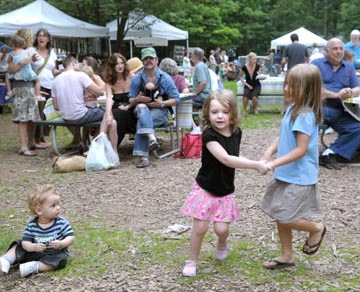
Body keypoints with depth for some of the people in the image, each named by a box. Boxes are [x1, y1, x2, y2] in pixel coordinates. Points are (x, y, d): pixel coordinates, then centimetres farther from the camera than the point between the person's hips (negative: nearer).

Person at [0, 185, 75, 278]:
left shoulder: (62, 223, -15)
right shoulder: (31, 225, -10)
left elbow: (71, 238, -16)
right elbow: (26, 242, -13)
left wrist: (61, 244, -35)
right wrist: (34, 247, -34)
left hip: (56, 253, -3)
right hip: (36, 252, 3)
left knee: (60, 259, -34)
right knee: (19, 246, -5)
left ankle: (34, 267, -35)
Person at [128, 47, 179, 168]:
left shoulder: (165, 78, -2)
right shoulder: (137, 79, 3)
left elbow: (176, 99, -1)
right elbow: (131, 101, 8)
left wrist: (162, 103, -17)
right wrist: (137, 99, -16)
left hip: (160, 111, -2)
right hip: (142, 109, 2)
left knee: (142, 121, -32)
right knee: (141, 107, -35)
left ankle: (143, 156, -34)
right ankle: (151, 138, -51)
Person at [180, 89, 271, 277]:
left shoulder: (236, 133, -4)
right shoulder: (209, 135, -23)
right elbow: (226, 159, -33)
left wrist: (255, 165, -1)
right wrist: (256, 165, -33)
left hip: (225, 191, 4)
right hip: (205, 189, -4)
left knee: (221, 228, -1)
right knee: (200, 227, -3)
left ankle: (222, 244, 35)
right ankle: (192, 261, 19)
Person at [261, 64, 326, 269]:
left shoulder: (305, 115, -22)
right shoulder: (292, 109, 5)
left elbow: (301, 150, -25)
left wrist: (275, 163, -25)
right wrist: (269, 152, -6)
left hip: (298, 178, -9)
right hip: (287, 175, 9)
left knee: (285, 219, -4)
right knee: (280, 216, 15)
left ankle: (316, 229, 22)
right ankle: (287, 256, 30)